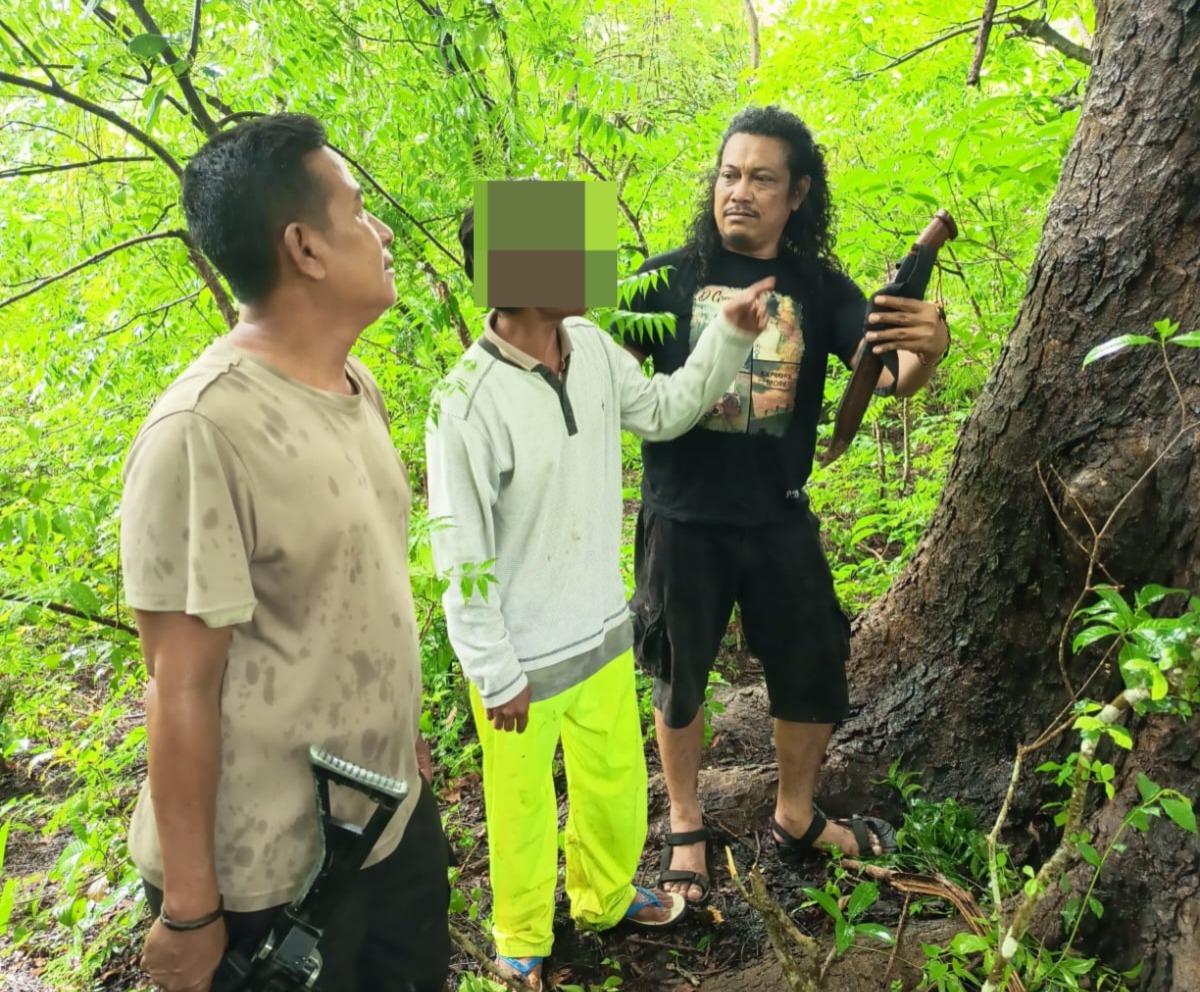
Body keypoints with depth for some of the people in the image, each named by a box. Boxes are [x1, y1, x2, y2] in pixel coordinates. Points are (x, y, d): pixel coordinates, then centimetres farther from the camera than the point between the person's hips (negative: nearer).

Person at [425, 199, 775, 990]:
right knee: (525, 806, 17)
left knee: (617, 780, 26)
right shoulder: (468, 402, -27)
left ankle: (605, 897, 55)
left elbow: (665, 411, 10)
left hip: (605, 629, 6)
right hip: (526, 656, -6)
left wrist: (729, 336, -2)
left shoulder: (592, 347, -7)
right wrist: (495, 675, -14)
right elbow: (461, 558, -20)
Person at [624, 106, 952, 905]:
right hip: (683, 521, -2)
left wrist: (928, 349, -33)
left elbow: (890, 376, -10)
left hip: (780, 520, 2)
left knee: (814, 674, 13)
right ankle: (687, 826, 36)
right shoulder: (672, 278, -4)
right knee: (680, 679, 13)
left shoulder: (821, 289, 0)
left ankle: (797, 816, 39)